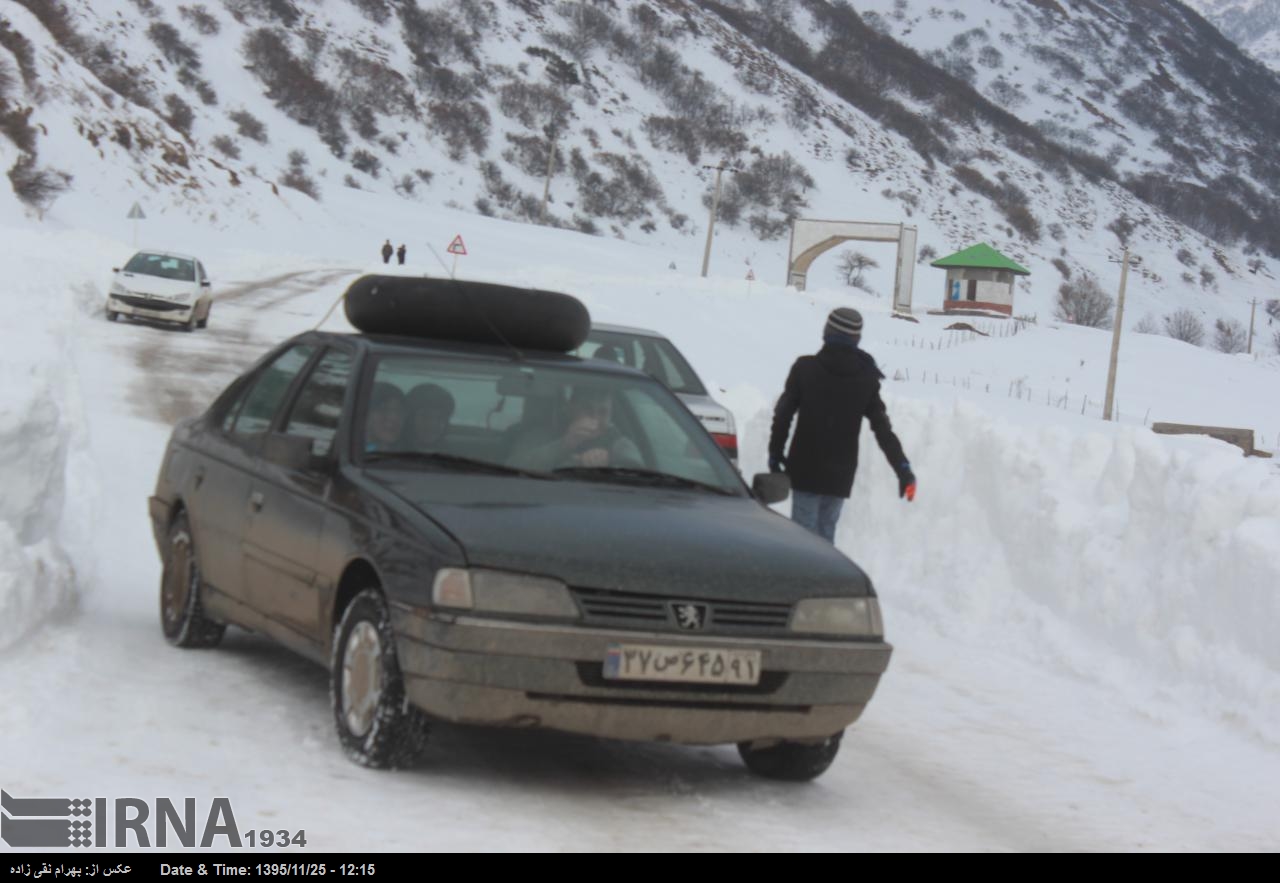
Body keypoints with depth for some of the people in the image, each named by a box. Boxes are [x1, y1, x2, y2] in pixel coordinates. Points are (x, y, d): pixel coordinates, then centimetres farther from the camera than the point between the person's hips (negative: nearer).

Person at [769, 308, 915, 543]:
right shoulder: (867, 380, 1)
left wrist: (775, 454, 7)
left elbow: (783, 415, -3)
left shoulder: (805, 368, -5)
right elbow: (883, 428, -2)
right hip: (840, 474, 2)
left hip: (805, 470, -2)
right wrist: (903, 469, -1)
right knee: (825, 532, 13)